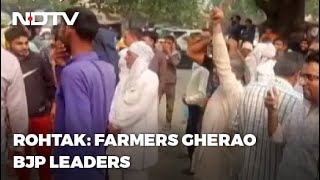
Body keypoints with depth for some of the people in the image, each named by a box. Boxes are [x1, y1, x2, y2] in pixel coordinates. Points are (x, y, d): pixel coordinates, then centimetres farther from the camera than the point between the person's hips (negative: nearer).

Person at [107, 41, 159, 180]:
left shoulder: (150, 77, -11)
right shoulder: (130, 77, 12)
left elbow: (139, 108, -19)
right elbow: (117, 101, 6)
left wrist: (118, 124, -13)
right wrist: (112, 122, -10)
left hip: (137, 135, -7)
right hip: (120, 133, 7)